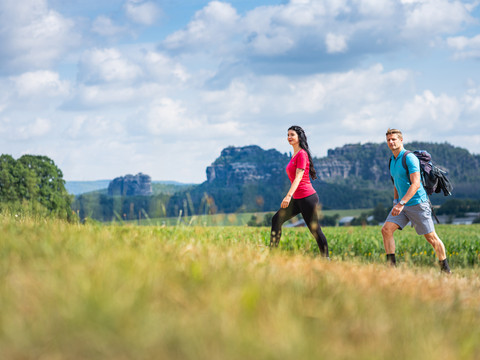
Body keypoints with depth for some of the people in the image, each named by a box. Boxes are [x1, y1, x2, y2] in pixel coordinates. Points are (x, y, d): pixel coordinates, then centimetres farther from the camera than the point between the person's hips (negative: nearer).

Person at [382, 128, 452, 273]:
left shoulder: (409, 158, -17)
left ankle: (445, 269, 18)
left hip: (417, 203, -7)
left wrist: (401, 203, -34)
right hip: (402, 204, 7)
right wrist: (395, 201, 15)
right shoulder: (392, 160, 9)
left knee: (431, 238, 2)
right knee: (386, 230, -11)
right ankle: (391, 266, -8)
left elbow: (415, 184, -26)